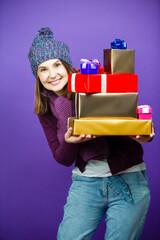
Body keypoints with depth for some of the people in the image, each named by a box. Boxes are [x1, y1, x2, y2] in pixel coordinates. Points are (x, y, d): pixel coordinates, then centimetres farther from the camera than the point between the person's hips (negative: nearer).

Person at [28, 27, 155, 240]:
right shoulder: (46, 110, 5)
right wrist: (68, 142, -19)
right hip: (85, 182, 3)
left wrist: (145, 136, -24)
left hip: (128, 179, -2)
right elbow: (62, 159, 4)